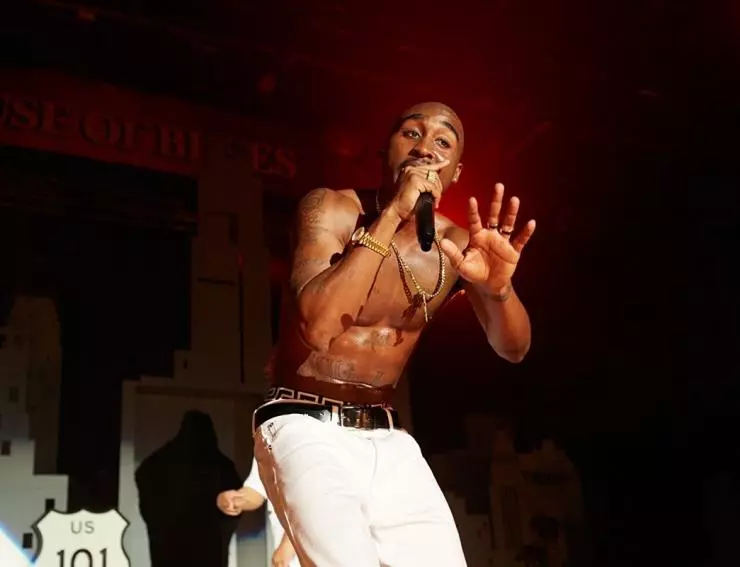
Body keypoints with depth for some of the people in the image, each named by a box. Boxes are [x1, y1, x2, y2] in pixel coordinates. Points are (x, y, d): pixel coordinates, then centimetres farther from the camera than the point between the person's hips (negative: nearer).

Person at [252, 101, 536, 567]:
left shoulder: (455, 243, 1)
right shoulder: (332, 209, -12)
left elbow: (513, 348, 1)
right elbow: (316, 327, -27)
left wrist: (499, 286, -21)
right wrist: (391, 215, -28)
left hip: (388, 439, 5)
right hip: (307, 428, -5)